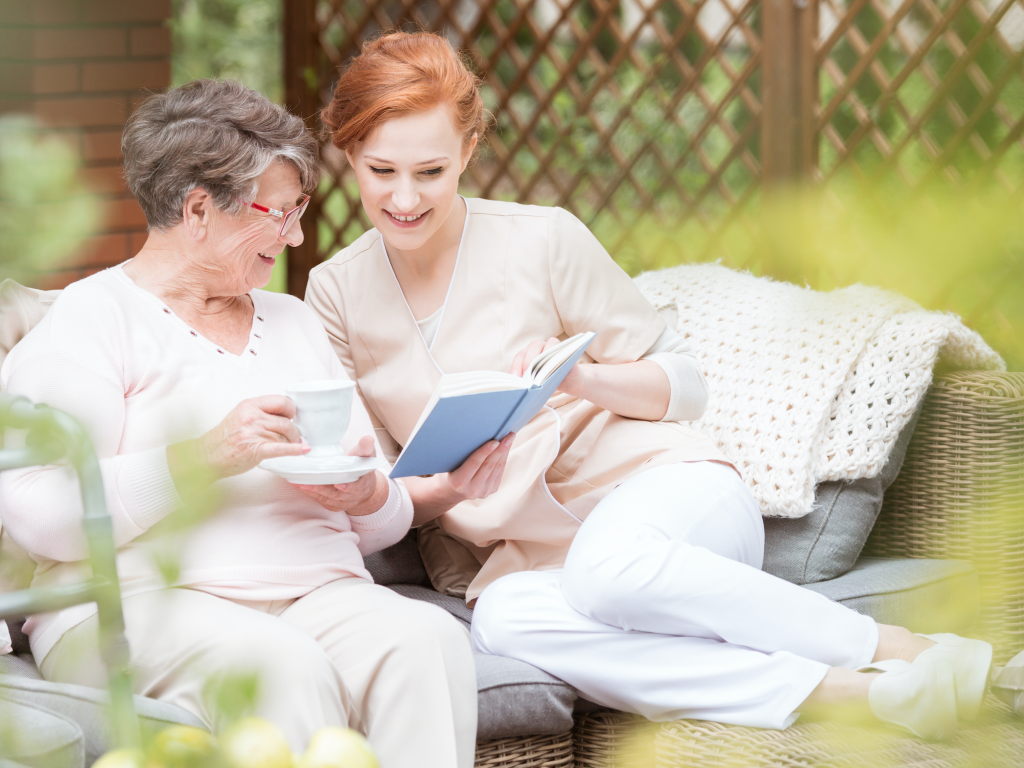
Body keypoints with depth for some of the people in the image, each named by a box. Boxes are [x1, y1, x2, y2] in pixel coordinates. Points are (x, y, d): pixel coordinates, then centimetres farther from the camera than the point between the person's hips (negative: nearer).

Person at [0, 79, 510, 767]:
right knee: (284, 667, -38)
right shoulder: (92, 317, 5)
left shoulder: (295, 322, 25)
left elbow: (379, 525, 24)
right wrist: (205, 458, -17)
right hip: (144, 601, -5)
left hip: (318, 596, 5)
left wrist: (369, 497, -2)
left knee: (428, 638, -29)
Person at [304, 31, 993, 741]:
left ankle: (899, 649, -25)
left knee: (608, 561, -41)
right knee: (504, 619, -36)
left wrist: (581, 378, -17)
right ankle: (847, 694, -34)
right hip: (530, 555, 3)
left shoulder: (542, 240, -2)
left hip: (665, 482, -3)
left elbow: (685, 384, 3)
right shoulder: (335, 294, 7)